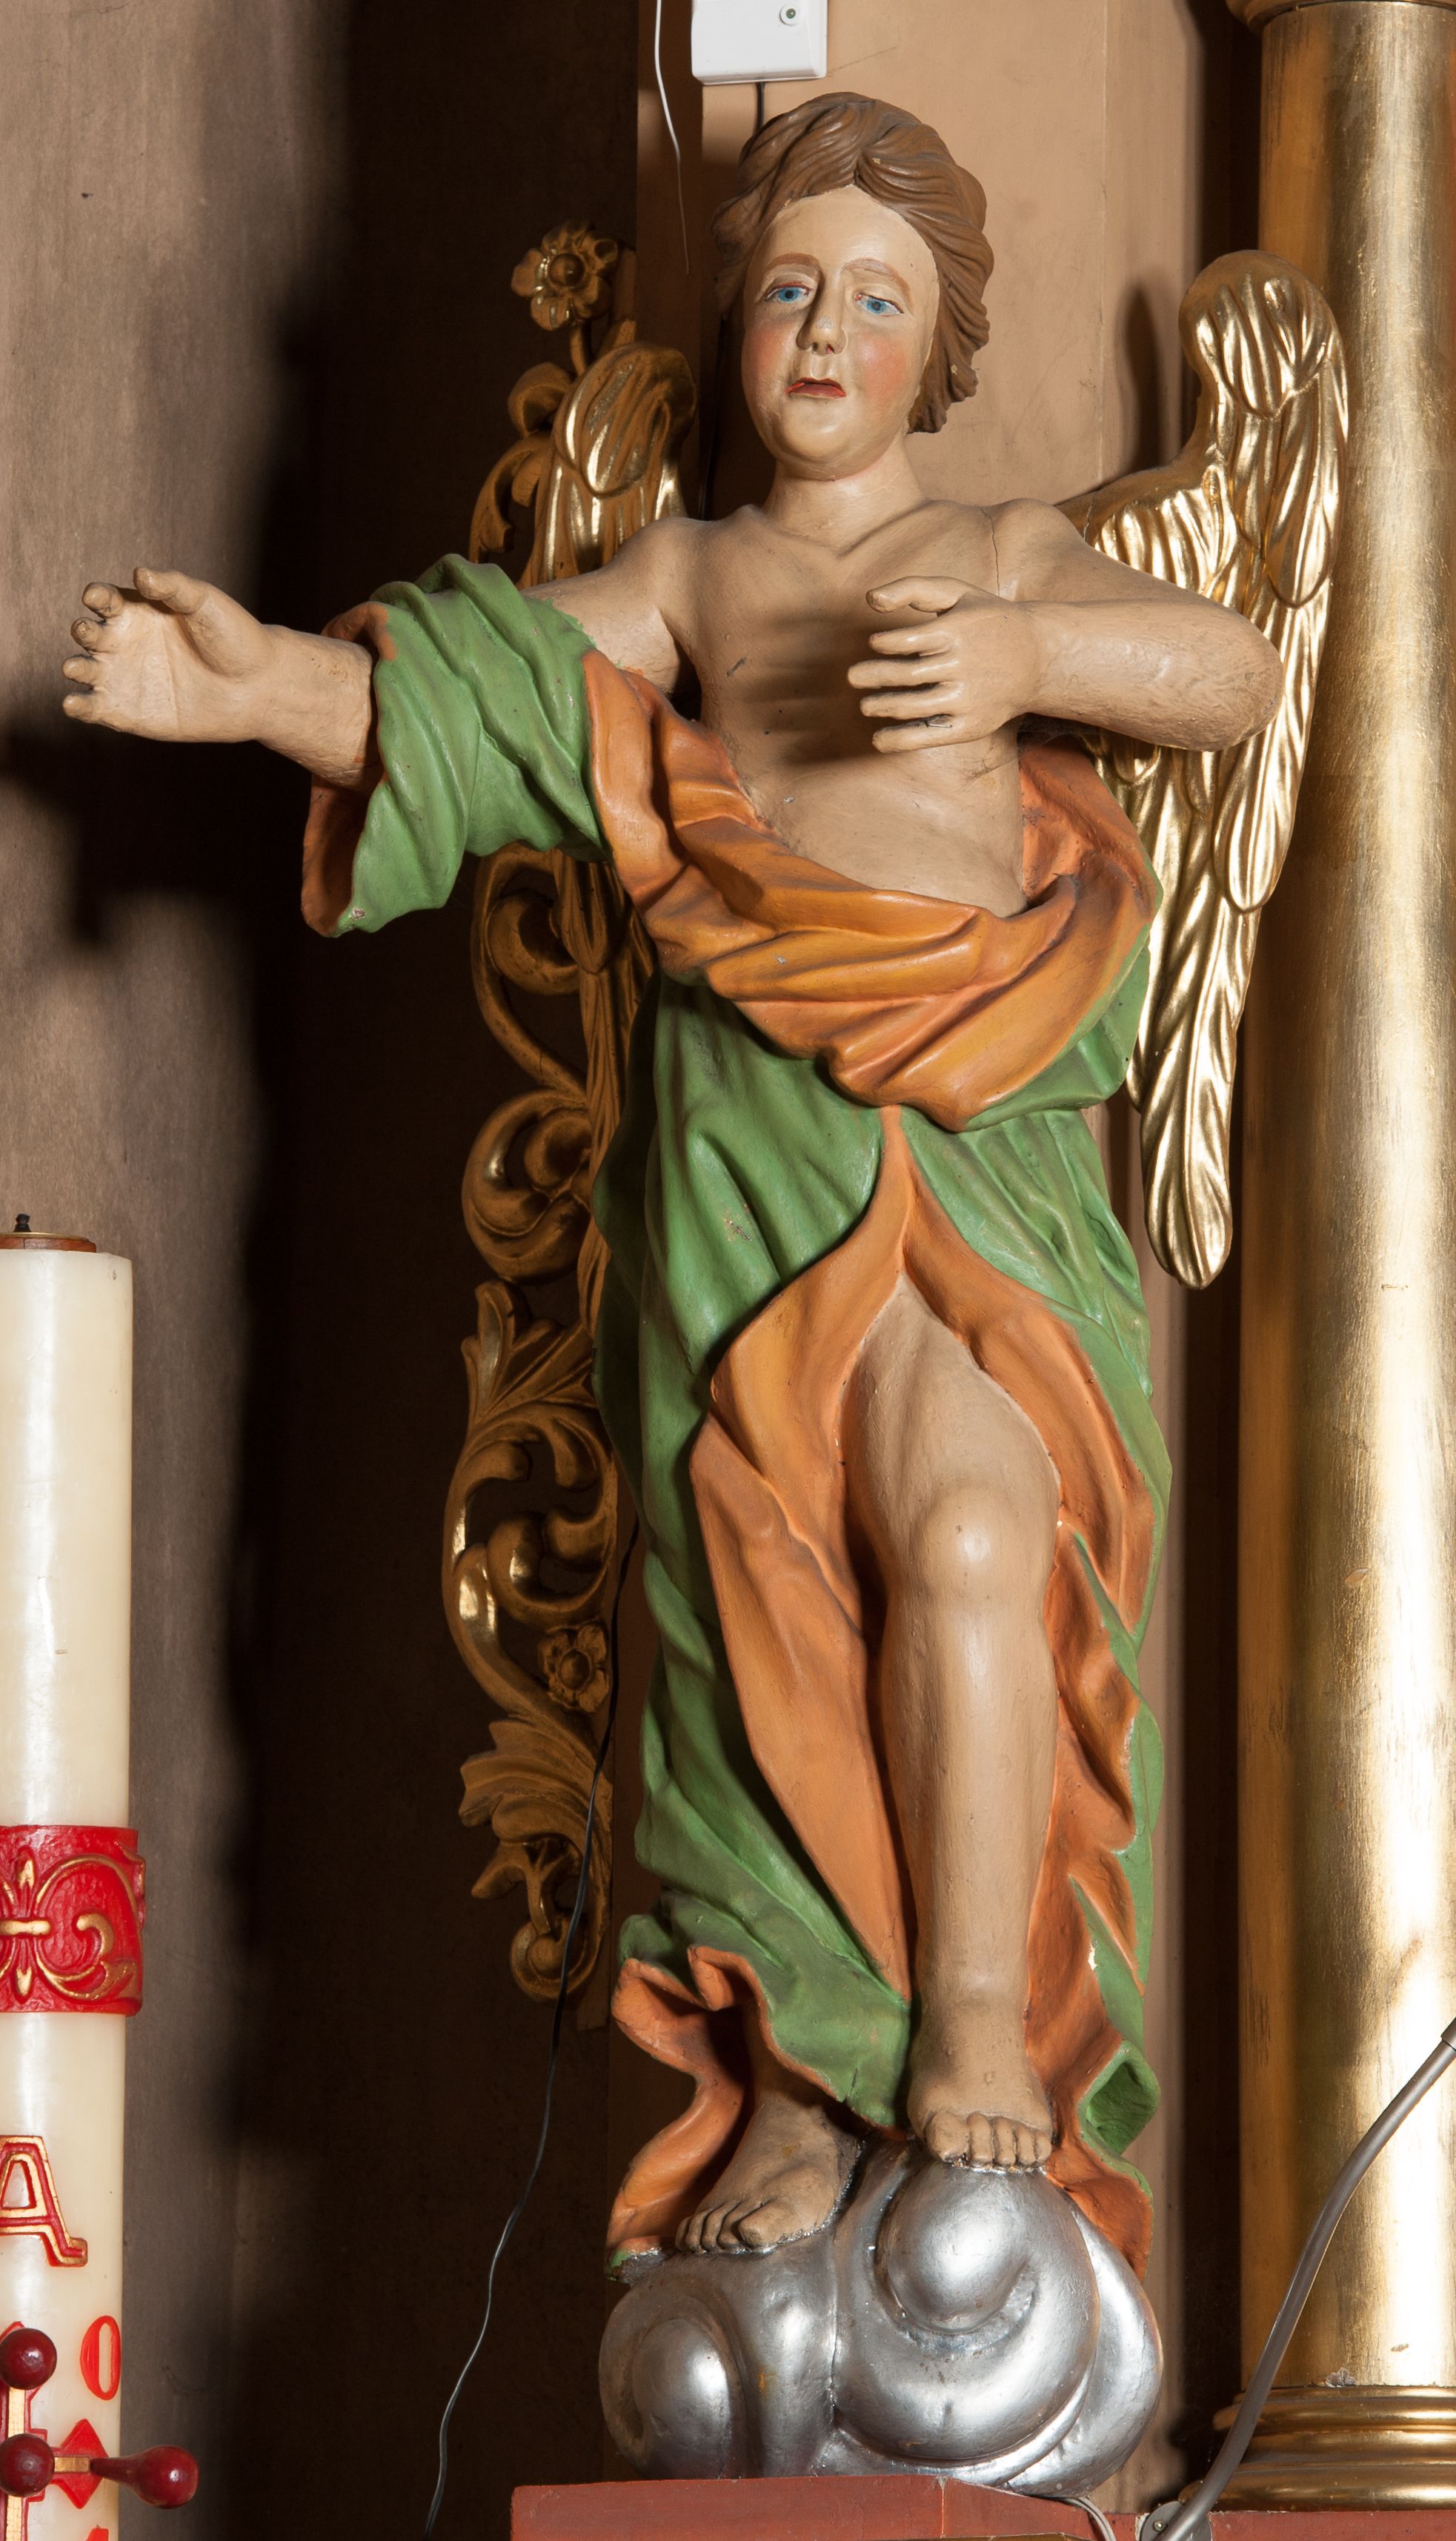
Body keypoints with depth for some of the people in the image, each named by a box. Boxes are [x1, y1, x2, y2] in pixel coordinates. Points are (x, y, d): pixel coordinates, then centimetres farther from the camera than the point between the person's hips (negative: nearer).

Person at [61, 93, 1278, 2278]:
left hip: (981, 1123, -1)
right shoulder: (681, 581, 22)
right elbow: (462, 702, 6)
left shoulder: (1013, 559, 21)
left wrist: (1029, 658, -15)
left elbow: (1237, 677, 4)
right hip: (746, 1115, 1)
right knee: (773, 1589, -7)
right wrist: (259, 684, -13)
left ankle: (980, 2037, -19)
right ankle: (800, 2081, 0)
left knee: (967, 1527, -23)